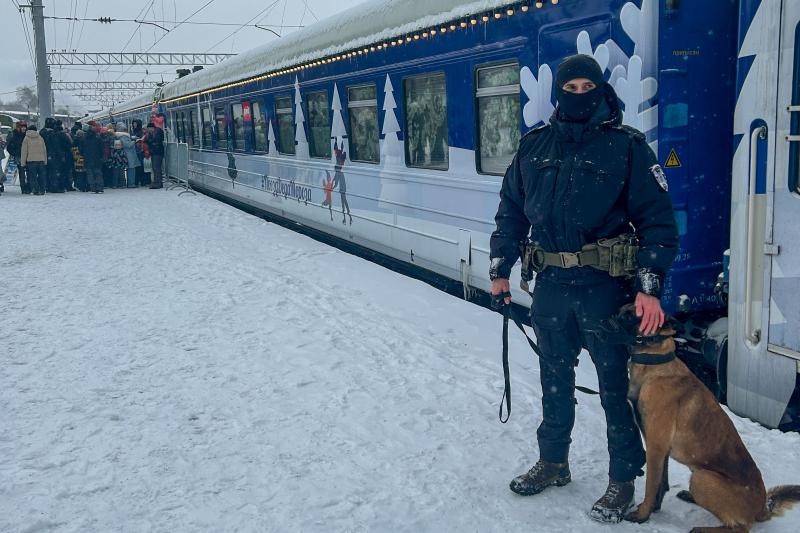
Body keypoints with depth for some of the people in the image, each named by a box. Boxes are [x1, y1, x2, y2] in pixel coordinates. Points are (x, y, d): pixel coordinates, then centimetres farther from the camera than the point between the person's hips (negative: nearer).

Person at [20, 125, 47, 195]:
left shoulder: (26, 138, 0)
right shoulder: (40, 138, 9)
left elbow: (24, 151, 0)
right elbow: (44, 150, 11)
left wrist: (23, 162, 4)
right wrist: (45, 161, 16)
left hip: (31, 160, -3)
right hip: (41, 160, 3)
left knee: (33, 176, 2)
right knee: (42, 175, 10)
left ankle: (36, 190, -3)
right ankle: (42, 190, 9)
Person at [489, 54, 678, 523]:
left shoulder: (626, 146, -6)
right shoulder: (535, 146, 7)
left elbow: (657, 218, -8)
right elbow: (511, 211, 15)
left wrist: (651, 287, -16)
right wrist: (500, 269, 12)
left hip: (605, 287, -4)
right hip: (551, 286, 4)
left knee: (615, 386, 6)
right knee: (555, 379, 18)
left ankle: (623, 480, 23)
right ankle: (553, 463, 36)